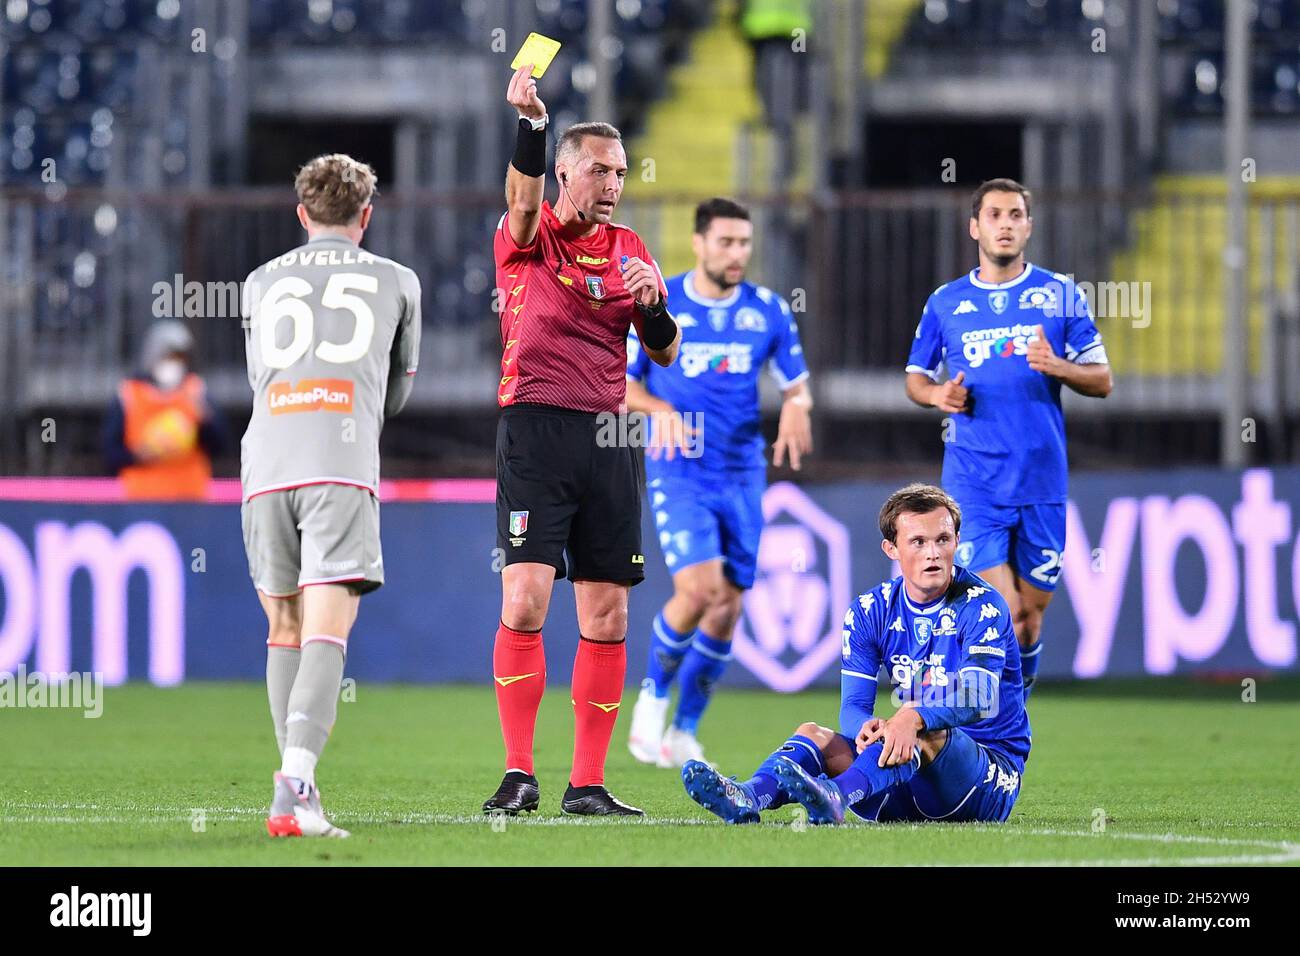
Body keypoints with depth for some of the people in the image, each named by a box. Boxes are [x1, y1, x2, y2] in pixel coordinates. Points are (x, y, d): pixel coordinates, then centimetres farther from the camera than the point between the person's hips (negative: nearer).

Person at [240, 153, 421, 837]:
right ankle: (294, 787, -27)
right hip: (343, 468, -2)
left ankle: (296, 778, 12)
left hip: (266, 467, 2)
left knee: (285, 629, 15)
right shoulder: (397, 282, 16)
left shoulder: (261, 283, 20)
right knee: (326, 632, -10)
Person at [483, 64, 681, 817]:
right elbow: (524, 200, -23)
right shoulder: (529, 238, 1)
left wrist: (653, 307, -8)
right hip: (536, 429, -5)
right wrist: (530, 124, -41)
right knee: (525, 601, -14)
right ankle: (519, 775, -9)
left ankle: (588, 784, 9)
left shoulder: (630, 251, 14)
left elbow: (665, 354, 14)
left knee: (608, 618, 3)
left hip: (608, 438, 5)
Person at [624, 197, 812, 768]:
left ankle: (683, 733, 18)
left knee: (727, 608, 3)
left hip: (742, 476, 4)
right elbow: (619, 381, 2)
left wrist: (796, 408, -12)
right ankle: (653, 695, 5)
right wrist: (660, 410, -18)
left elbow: (797, 383, 12)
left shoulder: (768, 311, 3)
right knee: (698, 590, -21)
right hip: (678, 471, -4)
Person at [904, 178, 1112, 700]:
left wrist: (1058, 367, -15)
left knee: (1030, 618, 6)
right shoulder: (946, 302, 7)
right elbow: (915, 378, 16)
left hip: (1042, 483, 1)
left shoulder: (1061, 294, 5)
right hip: (974, 484, -1)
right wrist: (938, 394, -7)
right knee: (1005, 613, -15)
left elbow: (1102, 380, 6)